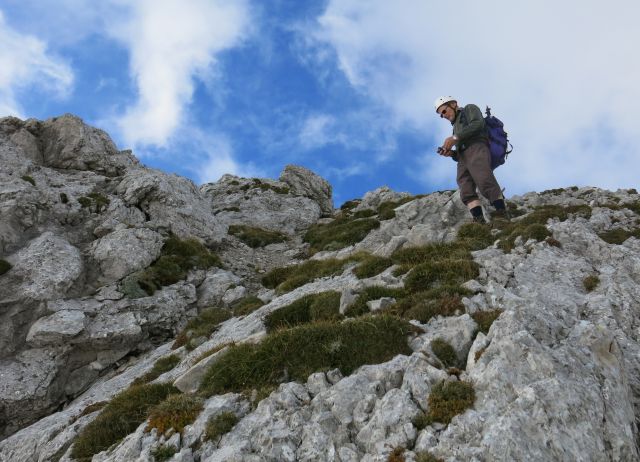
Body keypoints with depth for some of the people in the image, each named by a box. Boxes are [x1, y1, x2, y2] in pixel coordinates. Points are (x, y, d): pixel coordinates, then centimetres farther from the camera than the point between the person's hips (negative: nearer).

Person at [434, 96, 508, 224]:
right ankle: (479, 221, -35)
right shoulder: (456, 127, 40)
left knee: (484, 181, -31)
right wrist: (450, 153, 10)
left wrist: (455, 137, -5)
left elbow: (478, 124, -1)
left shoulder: (470, 109, 22)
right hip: (462, 157, 7)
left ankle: (502, 213, -39)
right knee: (466, 191, -19)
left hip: (476, 147, -6)